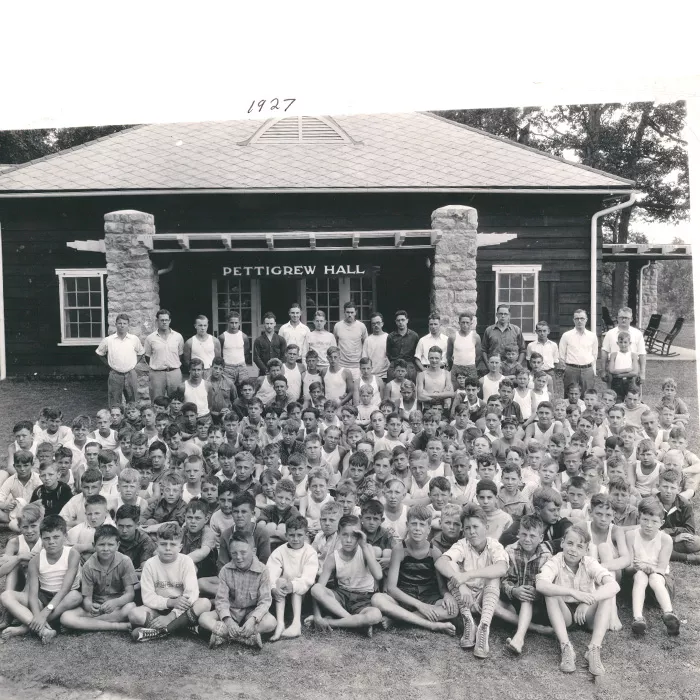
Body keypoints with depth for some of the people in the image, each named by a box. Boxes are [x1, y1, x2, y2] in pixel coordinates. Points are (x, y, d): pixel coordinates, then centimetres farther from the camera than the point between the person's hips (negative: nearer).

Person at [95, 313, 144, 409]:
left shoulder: (134, 339, 1)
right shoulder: (108, 340, -2)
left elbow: (140, 353, 16)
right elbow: (99, 353, 12)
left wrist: (133, 363, 6)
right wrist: (109, 364, 5)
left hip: (130, 375, 1)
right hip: (115, 375, -1)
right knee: (114, 405, 5)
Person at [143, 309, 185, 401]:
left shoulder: (178, 337, 4)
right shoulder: (150, 338, 2)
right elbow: (147, 356, 10)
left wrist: (177, 366, 6)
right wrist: (156, 366, 5)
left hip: (174, 372, 1)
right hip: (157, 373, -1)